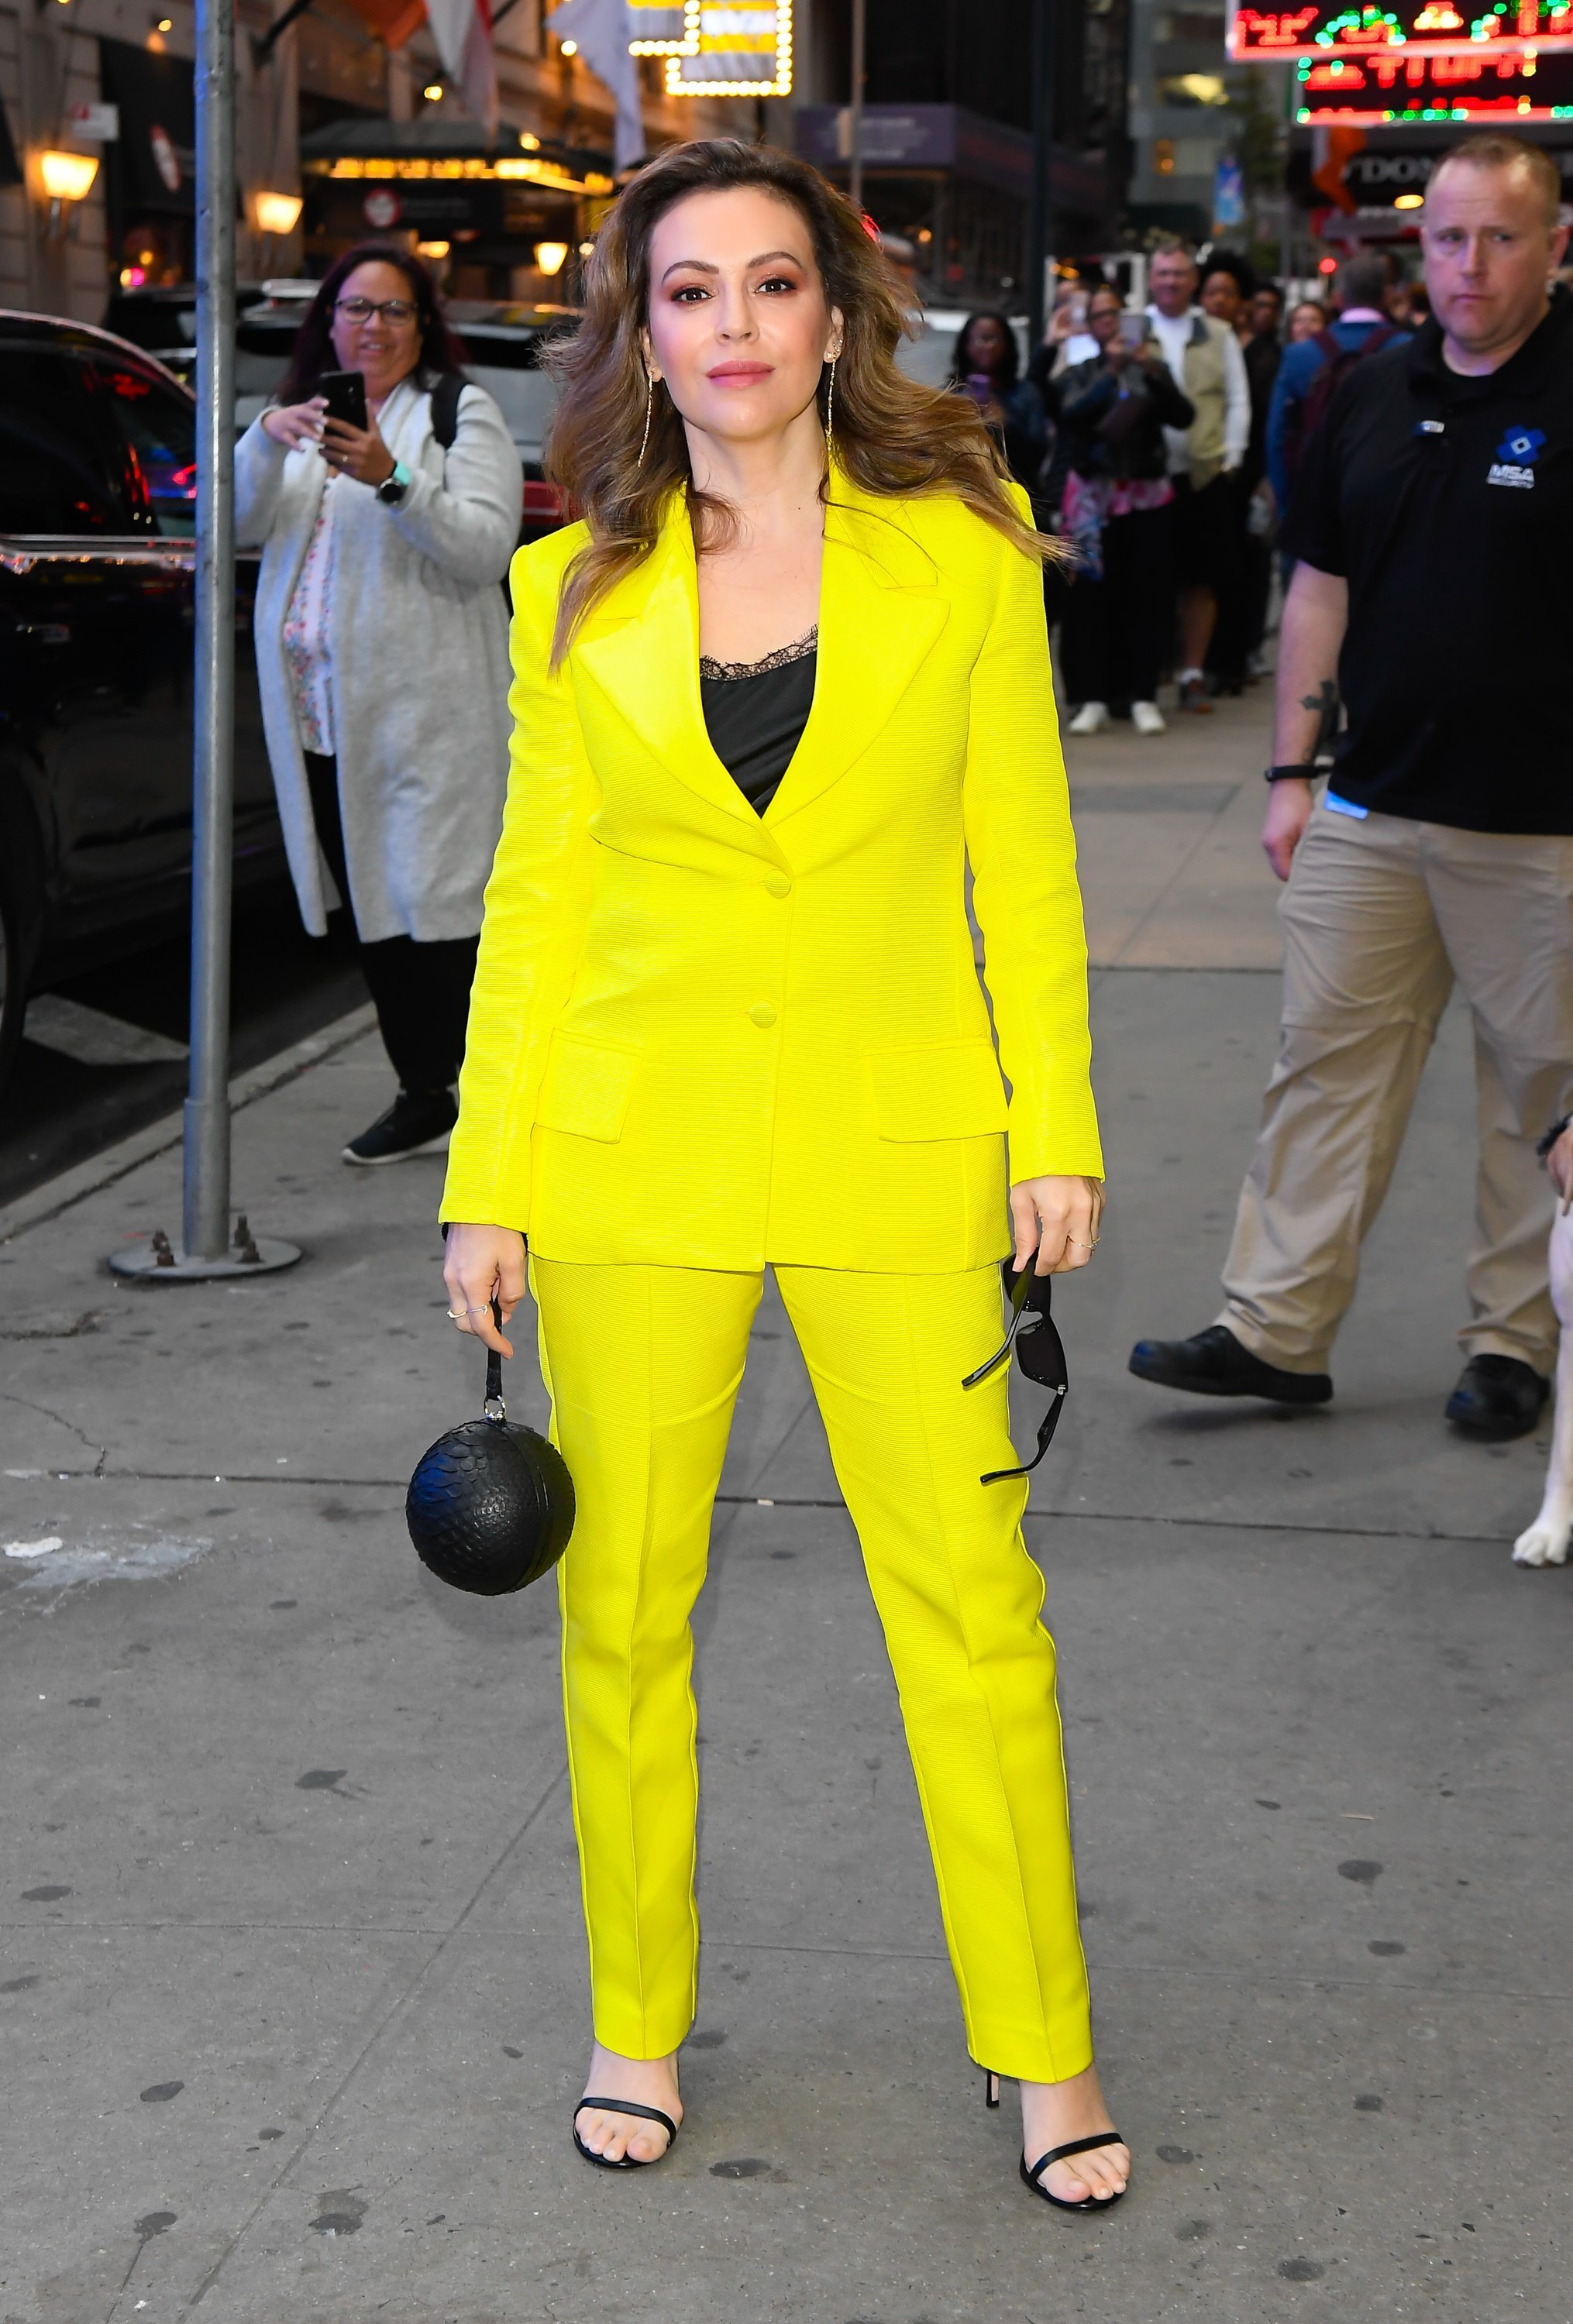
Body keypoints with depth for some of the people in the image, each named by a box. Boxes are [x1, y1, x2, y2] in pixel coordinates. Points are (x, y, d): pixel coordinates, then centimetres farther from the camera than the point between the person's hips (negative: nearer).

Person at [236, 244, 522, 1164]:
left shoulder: (460, 413, 2)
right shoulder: (304, 413, 18)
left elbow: (485, 549, -12)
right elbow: (240, 524, 4)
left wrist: (392, 481, -26)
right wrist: (267, 441, -15)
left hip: (423, 713, -6)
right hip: (320, 709, 6)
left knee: (435, 910, -9)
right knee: (373, 912, 9)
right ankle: (422, 1096, 18)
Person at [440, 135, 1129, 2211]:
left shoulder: (964, 544, 0)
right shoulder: (575, 588, 3)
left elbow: (1024, 854, 3)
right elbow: (537, 890, 6)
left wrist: (1055, 1129, -1)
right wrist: (486, 1183, 3)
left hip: (891, 1145, -1)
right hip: (637, 1152, 1)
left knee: (969, 1596, 1)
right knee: (623, 1608, 8)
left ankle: (1045, 2051, 18)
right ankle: (637, 2021, 28)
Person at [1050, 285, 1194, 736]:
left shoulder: (1152, 369, 11)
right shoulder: (1077, 376, 10)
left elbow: (1183, 416, -3)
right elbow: (1072, 415, -10)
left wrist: (1152, 373, -16)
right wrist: (1111, 372, -18)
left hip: (1148, 496, 1)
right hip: (1094, 496, 0)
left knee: (1146, 597, -1)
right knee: (1093, 599, -4)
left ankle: (1144, 697, 4)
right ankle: (1093, 699, 1)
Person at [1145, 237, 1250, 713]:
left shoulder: (1218, 336, 10)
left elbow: (1238, 402, 10)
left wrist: (1229, 460, 1)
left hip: (1206, 473, 1)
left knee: (1201, 580, 3)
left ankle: (1193, 675, 11)